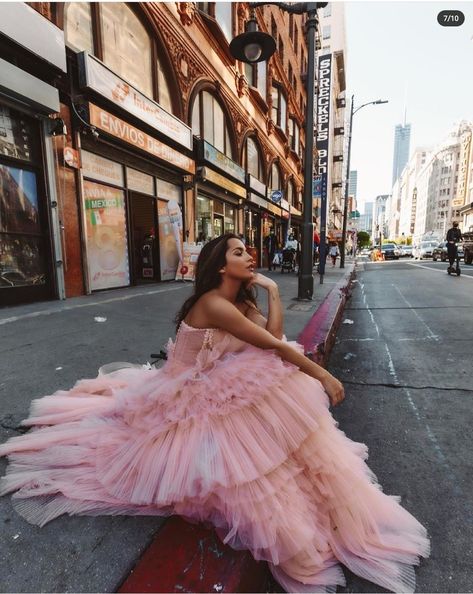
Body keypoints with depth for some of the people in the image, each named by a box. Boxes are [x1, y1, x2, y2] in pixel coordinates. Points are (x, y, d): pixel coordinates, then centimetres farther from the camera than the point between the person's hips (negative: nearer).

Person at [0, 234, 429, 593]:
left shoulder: (241, 299, 1)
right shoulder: (214, 304, -30)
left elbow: (275, 333, -10)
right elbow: (273, 345, -29)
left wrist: (272, 290, -14)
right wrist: (322, 375, -21)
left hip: (216, 387, 9)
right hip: (196, 395, -9)